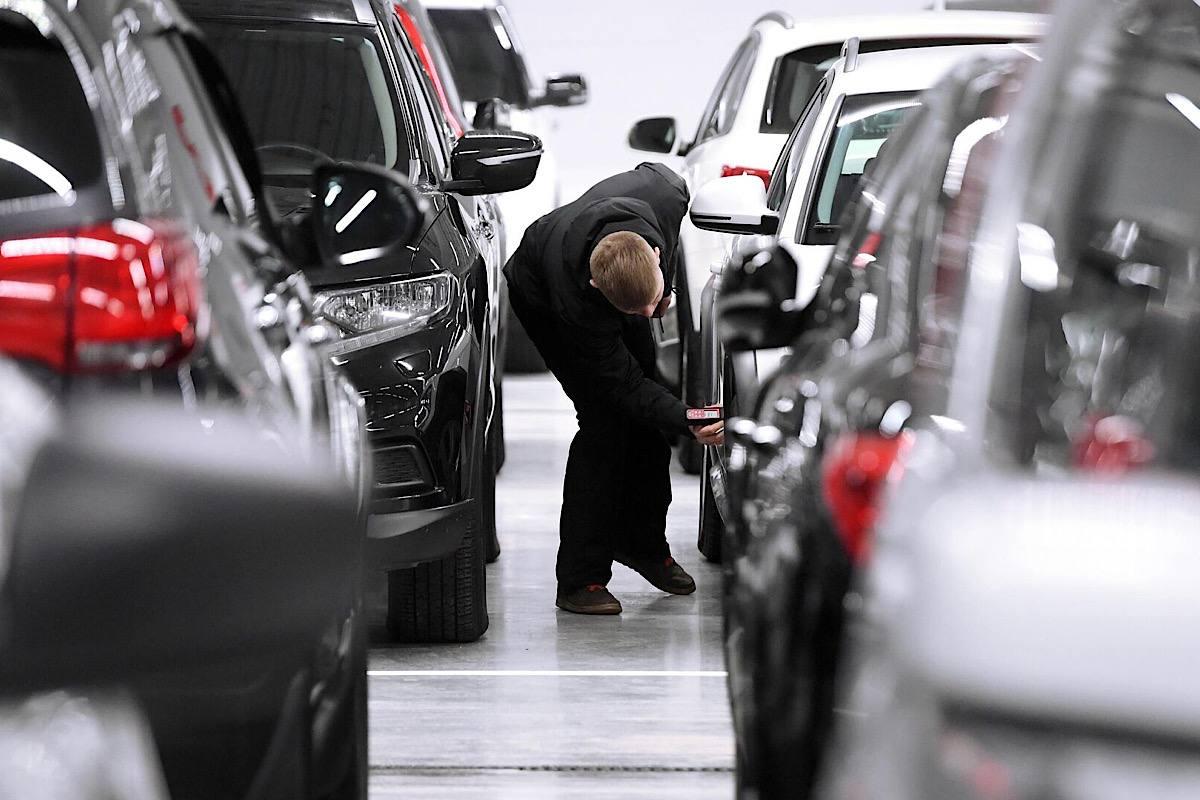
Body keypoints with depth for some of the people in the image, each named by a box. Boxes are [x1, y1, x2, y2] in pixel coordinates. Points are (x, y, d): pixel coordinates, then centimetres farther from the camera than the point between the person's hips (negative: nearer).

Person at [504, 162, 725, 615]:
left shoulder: (666, 196, -38)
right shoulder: (574, 299, -45)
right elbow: (623, 384, -33)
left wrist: (663, 287, -4)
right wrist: (686, 422, -49)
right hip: (541, 299, -6)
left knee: (649, 417, 3)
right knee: (605, 419, -17)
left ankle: (643, 542, 20)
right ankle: (580, 580, -12)